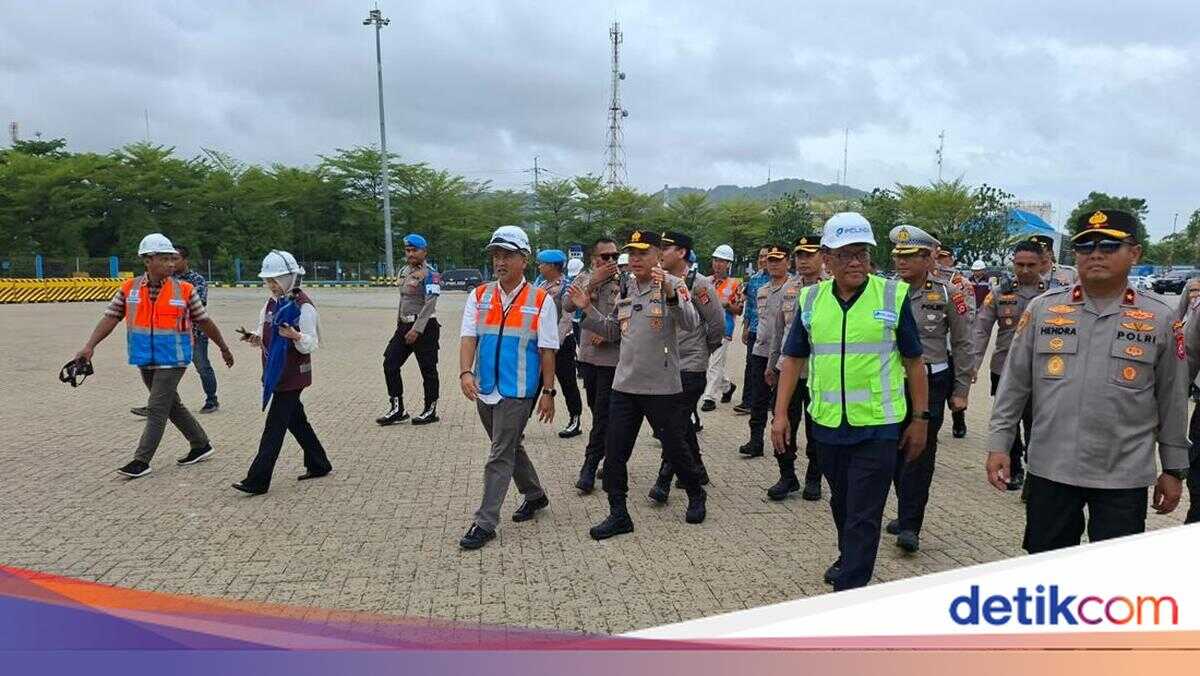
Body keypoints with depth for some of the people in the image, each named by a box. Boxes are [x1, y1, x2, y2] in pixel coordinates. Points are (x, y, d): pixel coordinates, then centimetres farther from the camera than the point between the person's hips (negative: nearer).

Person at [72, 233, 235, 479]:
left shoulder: (185, 290, -6)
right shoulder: (129, 289, 0)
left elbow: (205, 322, 2)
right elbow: (110, 318, -2)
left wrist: (224, 348, 10)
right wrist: (89, 346, -13)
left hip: (172, 360, -4)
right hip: (145, 361, 5)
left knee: (157, 409, -6)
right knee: (171, 405, 15)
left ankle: (142, 460, 2)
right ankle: (201, 445, 29)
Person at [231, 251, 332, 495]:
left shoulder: (303, 306, -14)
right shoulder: (271, 304, 12)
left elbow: (310, 344, -16)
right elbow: (265, 336, 19)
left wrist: (296, 336, -35)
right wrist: (255, 338, -3)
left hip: (292, 375, -9)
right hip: (275, 373, 9)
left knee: (275, 425, -7)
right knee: (296, 420, 17)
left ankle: (257, 481, -6)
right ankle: (318, 464, 30)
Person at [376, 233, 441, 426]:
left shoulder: (430, 274, -12)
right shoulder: (403, 271, 13)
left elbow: (430, 304, -19)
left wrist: (416, 330, -23)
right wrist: (399, 322, 19)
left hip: (425, 327, -8)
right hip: (404, 325, 8)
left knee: (428, 369, 1)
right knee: (390, 363, 3)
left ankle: (430, 410, 14)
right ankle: (397, 409, 10)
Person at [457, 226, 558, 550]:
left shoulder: (541, 300, -6)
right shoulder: (479, 296, 4)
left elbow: (547, 351, -5)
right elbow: (468, 337, -5)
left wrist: (548, 392, -6)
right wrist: (466, 372, -22)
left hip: (518, 391, -5)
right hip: (485, 389, 5)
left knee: (501, 455, -4)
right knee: (510, 447, 19)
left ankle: (485, 523, 4)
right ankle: (534, 495, 40)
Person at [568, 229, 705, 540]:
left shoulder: (672, 284, -9)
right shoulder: (626, 287, 10)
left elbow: (691, 322, -26)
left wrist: (670, 293, -41)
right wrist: (588, 310, 5)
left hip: (662, 386, -5)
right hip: (624, 383, 6)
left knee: (674, 447, 9)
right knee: (614, 451, 5)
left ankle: (696, 496, 35)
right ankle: (618, 514, 17)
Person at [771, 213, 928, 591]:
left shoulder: (893, 296, -6)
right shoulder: (811, 300, 2)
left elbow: (913, 362, 0)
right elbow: (793, 359, 7)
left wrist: (920, 419, 0)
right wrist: (780, 414, 2)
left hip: (878, 426, -4)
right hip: (827, 424, 4)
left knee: (864, 516, -1)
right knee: (841, 503, 23)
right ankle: (849, 558, 47)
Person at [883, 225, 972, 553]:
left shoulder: (947, 294, -4)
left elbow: (962, 345, 1)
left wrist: (960, 391, -1)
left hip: (931, 383, -3)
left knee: (920, 453, -4)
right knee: (897, 451, 11)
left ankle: (910, 526, 1)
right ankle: (906, 513, 27)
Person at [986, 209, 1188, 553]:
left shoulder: (1159, 319, 0)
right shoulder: (1043, 308, 1)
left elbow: (1172, 401, 6)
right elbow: (1015, 383, 4)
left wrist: (1174, 469, 9)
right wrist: (999, 444, 1)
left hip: (1124, 476, -1)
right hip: (1050, 469, 1)